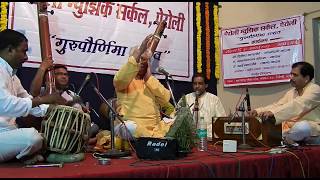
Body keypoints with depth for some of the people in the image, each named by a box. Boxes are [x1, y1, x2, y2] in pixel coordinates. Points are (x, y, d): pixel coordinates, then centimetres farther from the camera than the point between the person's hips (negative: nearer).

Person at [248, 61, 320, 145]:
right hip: (293, 130, 6)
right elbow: (277, 105, 6)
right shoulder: (290, 93, 16)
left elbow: (297, 105, -26)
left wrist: (273, 113, -39)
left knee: (301, 126, -40)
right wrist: (258, 111, -11)